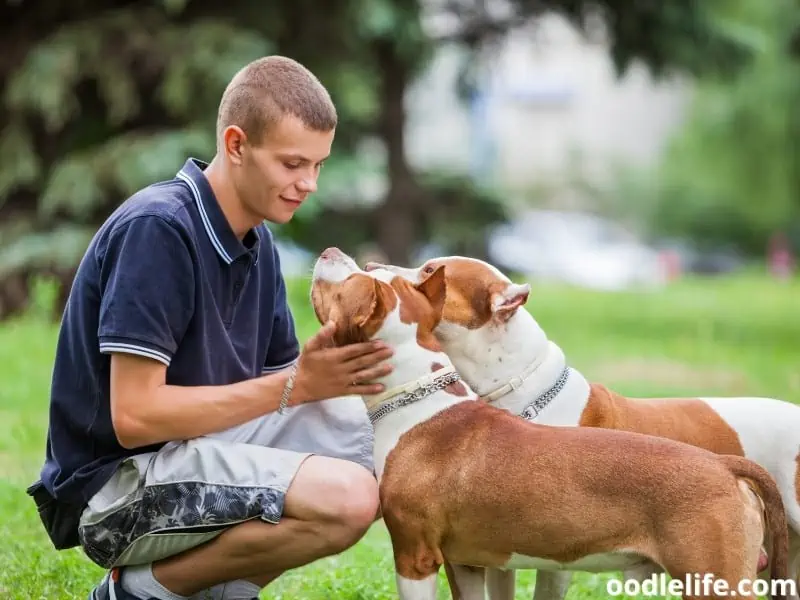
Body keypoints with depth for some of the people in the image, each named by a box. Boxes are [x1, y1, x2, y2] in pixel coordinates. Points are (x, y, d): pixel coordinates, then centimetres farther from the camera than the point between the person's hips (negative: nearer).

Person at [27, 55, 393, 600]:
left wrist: (337, 367, -14)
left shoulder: (257, 242, 10)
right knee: (347, 498, -27)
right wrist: (294, 386, -21)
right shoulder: (155, 228, -18)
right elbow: (133, 416, -23)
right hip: (115, 482, -9)